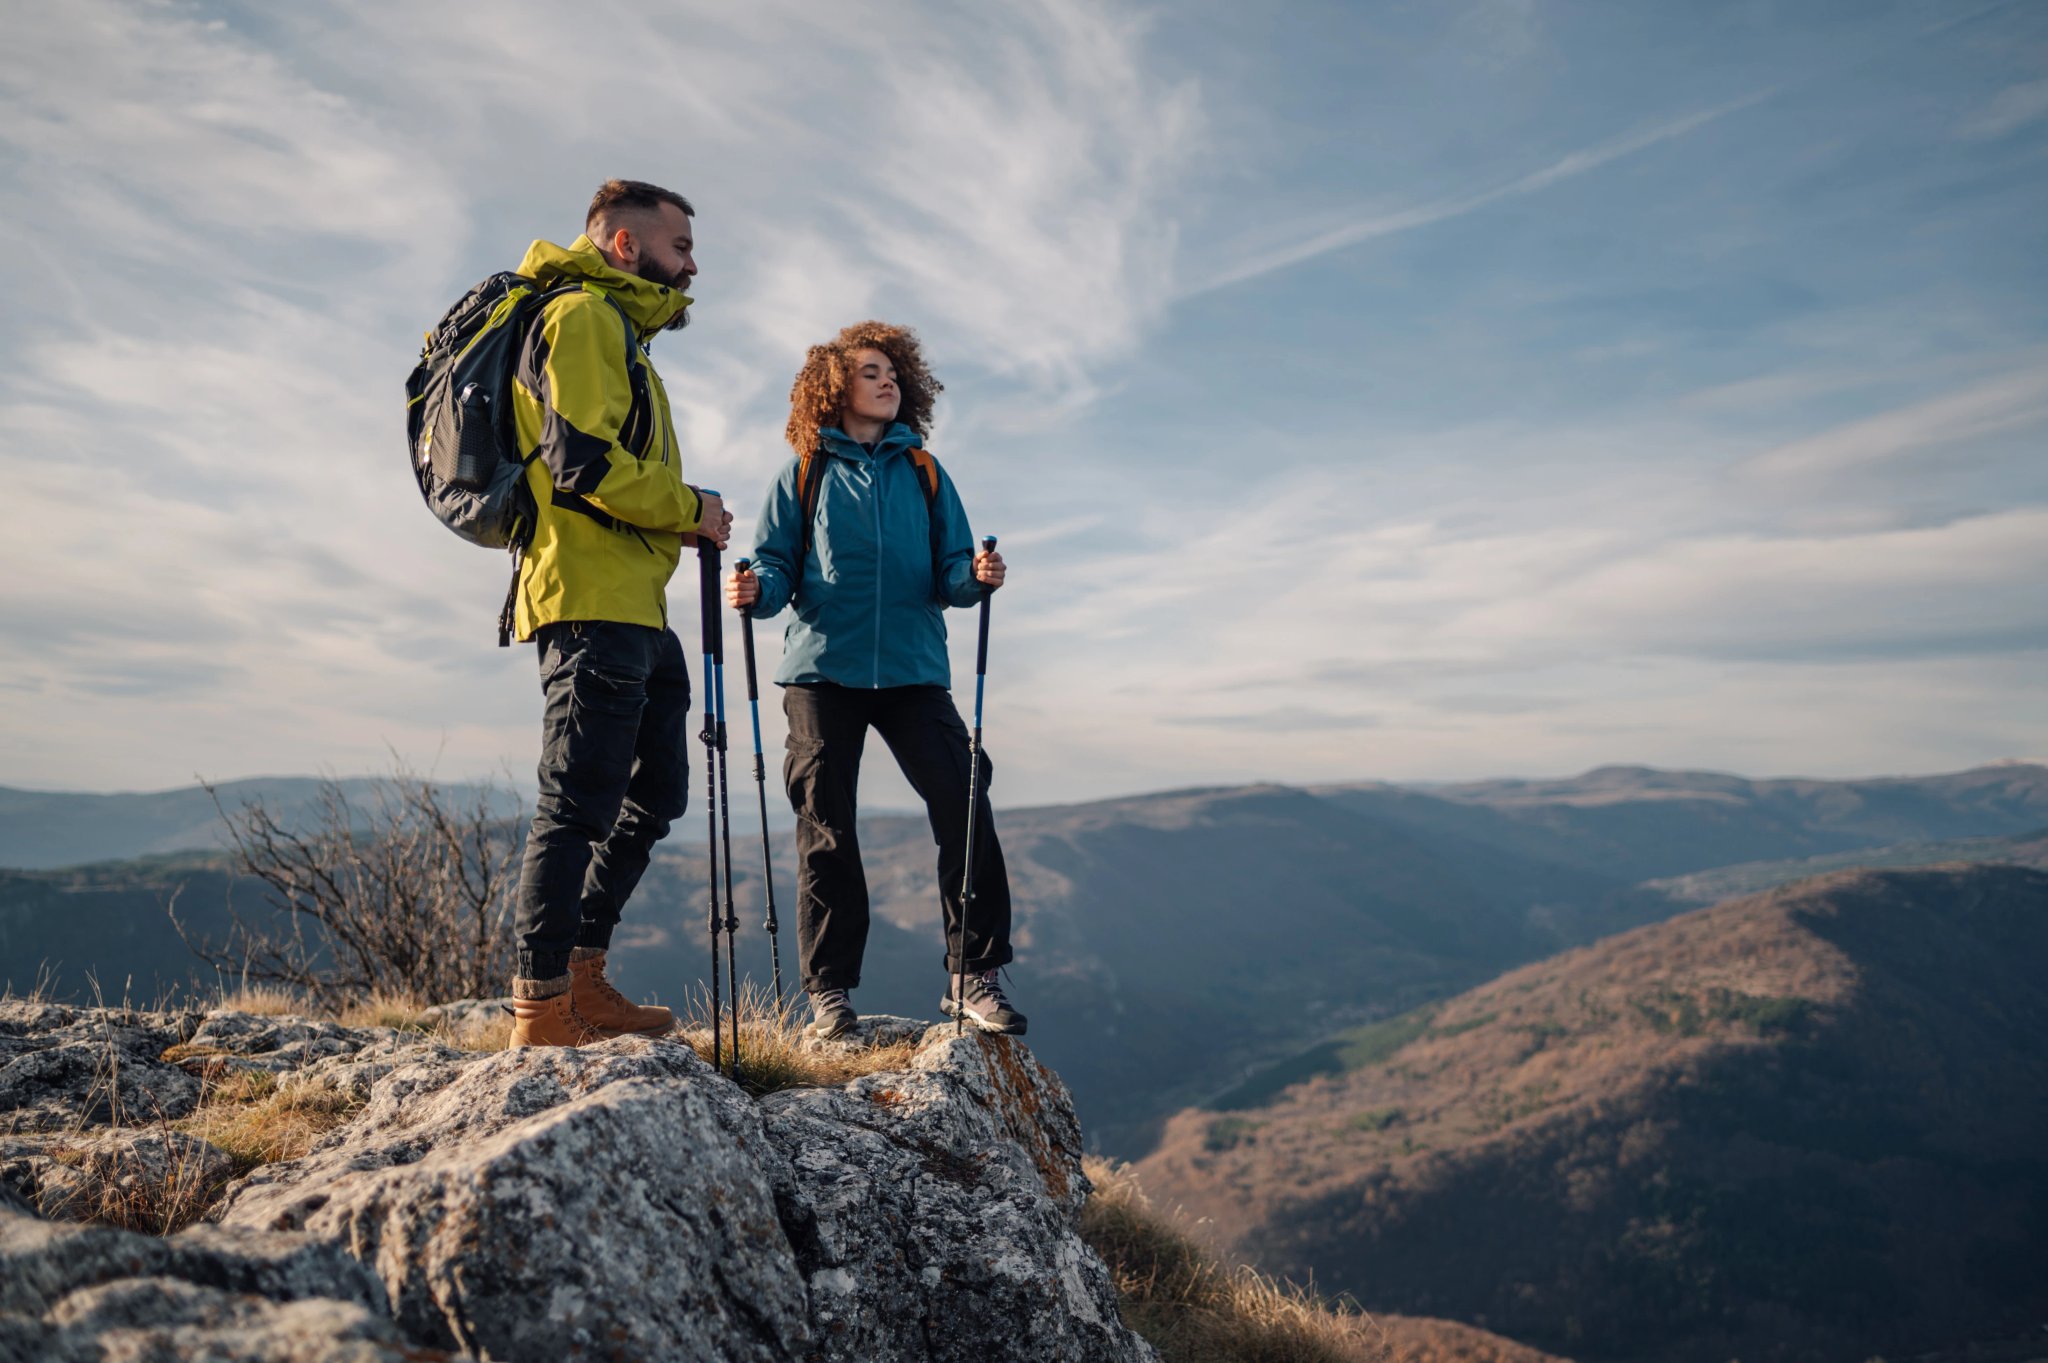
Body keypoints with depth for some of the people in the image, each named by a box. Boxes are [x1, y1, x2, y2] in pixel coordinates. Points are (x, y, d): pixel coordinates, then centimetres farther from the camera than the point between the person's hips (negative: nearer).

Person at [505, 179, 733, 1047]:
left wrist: (680, 519, 13)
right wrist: (690, 510, -8)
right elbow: (583, 461, -18)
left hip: (635, 610, 11)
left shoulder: (620, 330, 28)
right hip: (593, 601, -11)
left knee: (653, 796, 14)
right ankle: (543, 1012, 0)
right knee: (579, 806, -8)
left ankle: (578, 977, 21)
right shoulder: (584, 317, -5)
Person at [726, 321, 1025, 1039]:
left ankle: (975, 974, 2)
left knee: (963, 806, -10)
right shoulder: (804, 475, 11)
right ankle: (829, 989, 11)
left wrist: (975, 576, -13)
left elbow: (949, 570, 10)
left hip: (914, 669, 1)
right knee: (826, 826, 0)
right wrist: (755, 589, -16)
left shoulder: (924, 473, 15)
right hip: (824, 669, -1)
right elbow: (777, 563, 6)